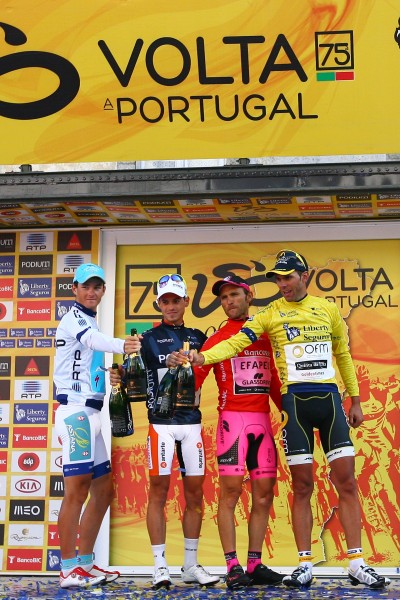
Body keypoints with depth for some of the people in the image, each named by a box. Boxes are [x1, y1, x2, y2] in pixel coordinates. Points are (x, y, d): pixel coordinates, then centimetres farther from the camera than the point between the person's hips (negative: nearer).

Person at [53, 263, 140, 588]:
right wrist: (122, 345, -51)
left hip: (89, 414, 10)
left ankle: (85, 564, 19)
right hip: (76, 411, -10)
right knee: (76, 491, -11)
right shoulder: (74, 317, -7)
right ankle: (69, 570, -8)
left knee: (103, 490, 12)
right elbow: (93, 339, -32)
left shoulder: (88, 321, 22)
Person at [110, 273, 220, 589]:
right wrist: (119, 377, -22)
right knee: (159, 491, -4)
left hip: (192, 422, 4)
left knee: (195, 493, 5)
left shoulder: (198, 337, 14)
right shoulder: (149, 339, 4)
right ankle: (160, 566, 3)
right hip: (161, 423, -3)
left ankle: (191, 565, 15)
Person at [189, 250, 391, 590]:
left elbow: (344, 356, 17)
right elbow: (236, 342, -9)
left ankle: (357, 564, 4)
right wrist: (203, 357, -26)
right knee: (302, 486, 1)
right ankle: (305, 565, 8)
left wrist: (355, 400, 15)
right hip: (295, 400, -2)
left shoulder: (328, 309, 10)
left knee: (346, 481, -1)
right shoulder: (269, 314, 3)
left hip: (330, 399, 2)